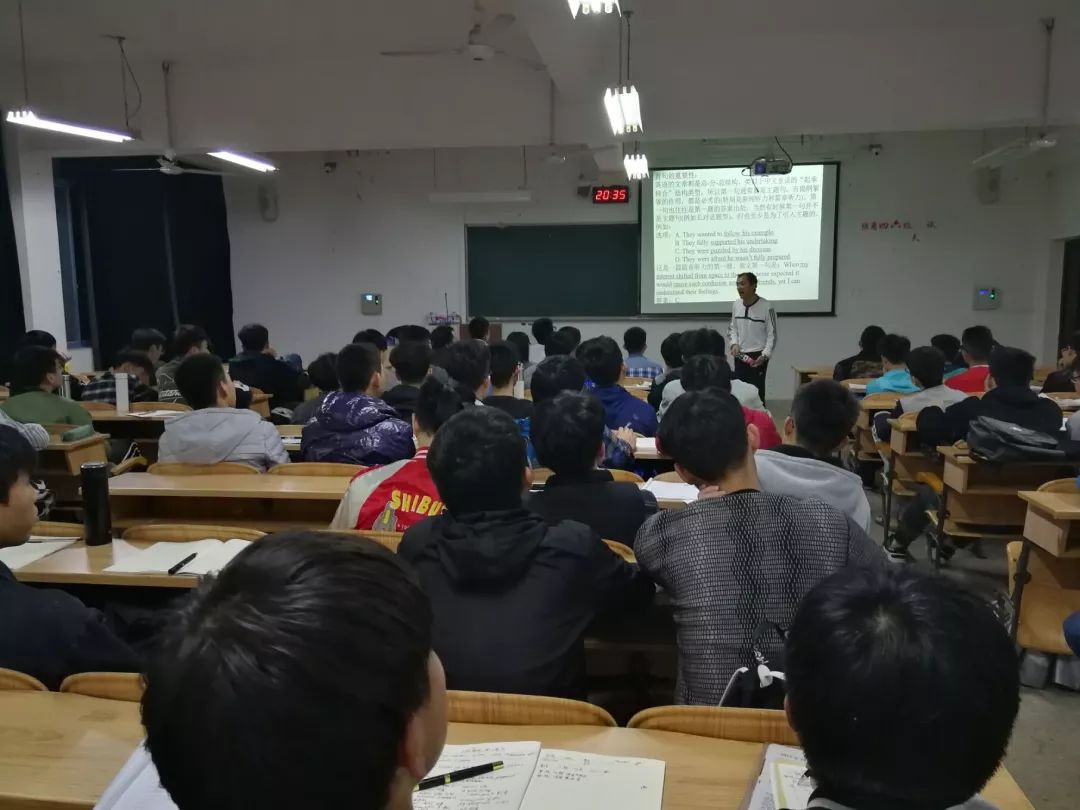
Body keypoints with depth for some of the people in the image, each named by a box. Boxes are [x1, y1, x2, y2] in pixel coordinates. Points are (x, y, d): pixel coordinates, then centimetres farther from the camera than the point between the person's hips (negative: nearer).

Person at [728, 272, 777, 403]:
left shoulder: (766, 307, -14)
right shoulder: (736, 305, 2)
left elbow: (772, 335, -9)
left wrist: (764, 356, -18)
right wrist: (734, 344, -4)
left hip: (757, 356, -5)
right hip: (740, 356, 5)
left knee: (756, 391, -2)